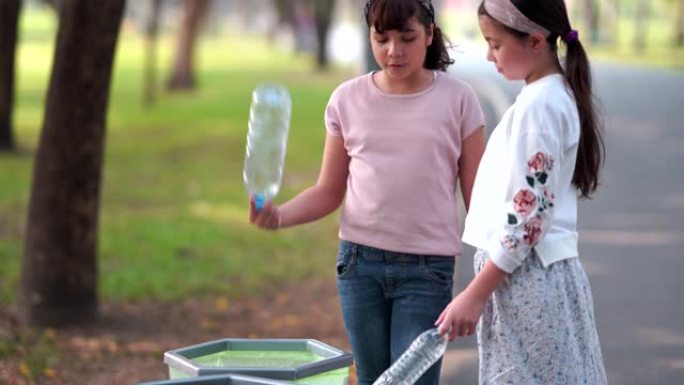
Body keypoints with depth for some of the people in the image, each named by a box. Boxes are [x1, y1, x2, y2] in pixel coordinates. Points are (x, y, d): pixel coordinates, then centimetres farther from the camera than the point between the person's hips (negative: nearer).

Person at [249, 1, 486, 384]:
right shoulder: (348, 98, 2)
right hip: (360, 260, 2)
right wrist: (279, 215, -13)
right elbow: (330, 191, 6)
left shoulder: (457, 98, -2)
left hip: (428, 267, -2)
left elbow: (477, 195, 2)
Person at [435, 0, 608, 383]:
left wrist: (475, 295, -18)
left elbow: (527, 213, -20)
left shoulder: (537, 107, -16)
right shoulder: (558, 95, 13)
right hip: (546, 275, 10)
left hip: (527, 280, -9)